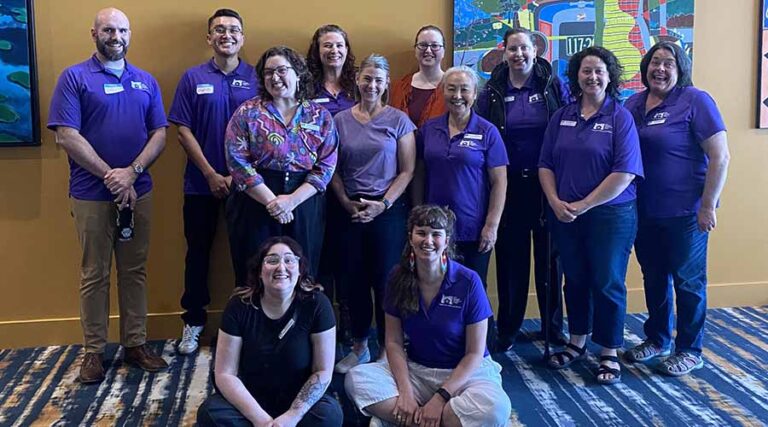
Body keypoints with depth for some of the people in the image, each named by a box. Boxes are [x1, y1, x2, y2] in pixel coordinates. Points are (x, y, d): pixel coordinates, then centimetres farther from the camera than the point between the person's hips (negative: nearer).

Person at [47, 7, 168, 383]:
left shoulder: (146, 81, 9)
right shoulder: (74, 78, -2)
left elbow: (159, 134, 4)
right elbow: (67, 136, -10)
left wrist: (132, 171, -11)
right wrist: (110, 176, -14)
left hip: (138, 191, 4)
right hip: (91, 194, -3)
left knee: (135, 271, 10)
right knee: (94, 274, 5)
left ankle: (136, 343, 20)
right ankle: (94, 350, 16)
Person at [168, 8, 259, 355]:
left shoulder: (256, 78, 1)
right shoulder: (193, 78, 2)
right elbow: (183, 131, -2)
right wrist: (211, 175, -10)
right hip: (202, 183, 0)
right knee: (198, 252, 9)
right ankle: (193, 321, 24)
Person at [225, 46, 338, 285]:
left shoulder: (320, 116, 5)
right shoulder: (247, 113, 1)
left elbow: (326, 166, -2)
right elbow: (238, 163, -7)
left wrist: (292, 200, -14)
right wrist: (272, 201, -14)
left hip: (305, 208, 1)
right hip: (255, 205, -1)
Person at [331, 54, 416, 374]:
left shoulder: (398, 120, 0)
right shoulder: (340, 120, 6)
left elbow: (407, 171, -3)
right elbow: (333, 170, 7)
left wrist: (383, 204, -11)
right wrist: (348, 204, -5)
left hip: (388, 210, -2)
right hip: (350, 211, 3)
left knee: (385, 282, 1)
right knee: (354, 281, 9)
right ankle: (359, 348, 25)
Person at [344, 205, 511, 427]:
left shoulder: (468, 282, -14)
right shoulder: (399, 278, -4)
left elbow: (475, 353, -11)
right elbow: (394, 342, -2)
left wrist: (441, 397, -19)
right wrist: (405, 391, -17)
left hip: (464, 372, -2)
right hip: (415, 369, 3)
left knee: (495, 408, -35)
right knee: (356, 379, -22)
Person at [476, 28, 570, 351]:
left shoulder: (554, 86, 1)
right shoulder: (492, 92, 3)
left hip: (548, 183, 0)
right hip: (509, 185, 1)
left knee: (549, 255, 8)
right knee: (510, 257, 6)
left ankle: (553, 326, 24)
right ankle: (508, 329, 20)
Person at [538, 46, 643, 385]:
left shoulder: (620, 117, -7)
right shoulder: (562, 117, 6)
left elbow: (624, 173, -15)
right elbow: (546, 165, 7)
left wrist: (584, 205, -15)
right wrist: (556, 202, -8)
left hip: (611, 215, -4)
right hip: (565, 215, 4)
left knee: (607, 284, 4)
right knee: (575, 280, 15)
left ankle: (609, 354, 17)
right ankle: (577, 343, 32)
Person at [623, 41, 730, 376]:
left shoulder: (695, 101, -9)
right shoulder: (633, 104, 7)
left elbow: (720, 156, -13)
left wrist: (708, 206, -16)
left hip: (684, 211, -5)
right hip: (644, 210, 6)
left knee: (687, 280, 6)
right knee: (653, 277, 16)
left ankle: (690, 351, 21)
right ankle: (657, 340, 34)